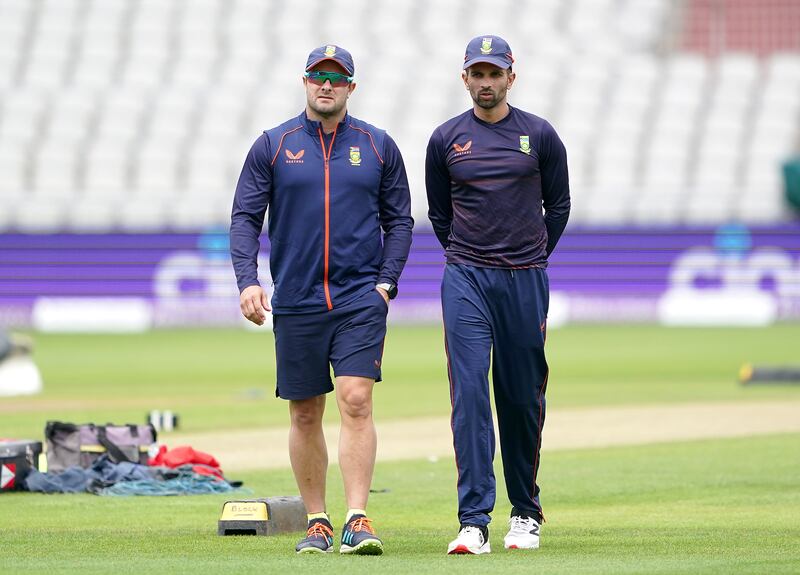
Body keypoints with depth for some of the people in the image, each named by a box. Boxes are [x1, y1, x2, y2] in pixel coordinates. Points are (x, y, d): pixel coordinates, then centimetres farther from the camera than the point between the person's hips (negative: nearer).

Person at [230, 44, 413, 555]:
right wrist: (247, 281, -11)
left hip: (360, 300, -1)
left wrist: (386, 282, -2)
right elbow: (245, 218, 3)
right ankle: (317, 522, 15)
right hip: (295, 303, 1)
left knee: (357, 400, -14)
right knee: (305, 415, 6)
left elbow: (399, 220, 11)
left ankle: (358, 520, -17)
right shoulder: (273, 146, 6)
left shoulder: (378, 147, 8)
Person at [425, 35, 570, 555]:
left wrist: (532, 259, 12)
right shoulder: (446, 140, 5)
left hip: (525, 281, 0)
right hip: (466, 280, 0)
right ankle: (474, 521, -14)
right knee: (469, 395, -10)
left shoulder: (540, 136, 4)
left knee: (524, 398, 6)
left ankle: (526, 512, 21)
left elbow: (559, 205, 13)